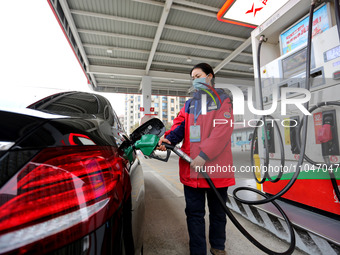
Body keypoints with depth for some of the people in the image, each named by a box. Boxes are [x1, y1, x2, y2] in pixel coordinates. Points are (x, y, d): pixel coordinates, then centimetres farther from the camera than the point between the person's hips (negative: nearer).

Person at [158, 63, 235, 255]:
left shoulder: (223, 99, 3)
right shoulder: (189, 104, 16)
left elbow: (223, 130, -11)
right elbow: (180, 125, 5)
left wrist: (204, 155, -20)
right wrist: (169, 138, -16)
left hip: (216, 166, -2)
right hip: (191, 168, 3)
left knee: (218, 212, 17)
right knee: (194, 212, 11)